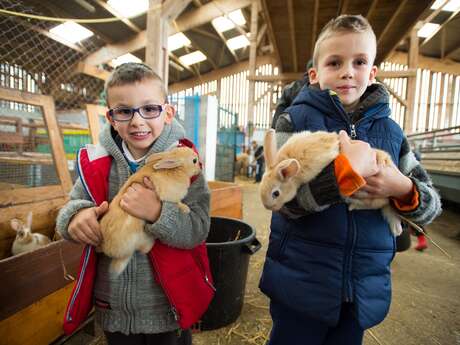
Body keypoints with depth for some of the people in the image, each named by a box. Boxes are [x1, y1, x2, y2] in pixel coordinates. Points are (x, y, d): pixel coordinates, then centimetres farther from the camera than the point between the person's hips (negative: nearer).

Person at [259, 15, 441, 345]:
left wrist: (403, 189, -15)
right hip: (299, 281, -3)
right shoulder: (295, 120, -8)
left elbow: (432, 204, 6)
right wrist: (346, 170, -27)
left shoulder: (390, 131, 3)